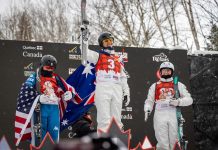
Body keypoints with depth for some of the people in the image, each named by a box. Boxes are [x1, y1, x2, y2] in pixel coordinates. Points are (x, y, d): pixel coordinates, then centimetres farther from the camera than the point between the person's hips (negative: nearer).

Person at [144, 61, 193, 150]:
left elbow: (189, 99, 5)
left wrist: (178, 102, -14)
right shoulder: (154, 86, 18)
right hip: (160, 115, 0)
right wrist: (147, 110, -2)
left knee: (172, 143, -3)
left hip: (174, 115, 0)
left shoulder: (178, 85, 13)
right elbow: (149, 101, 19)